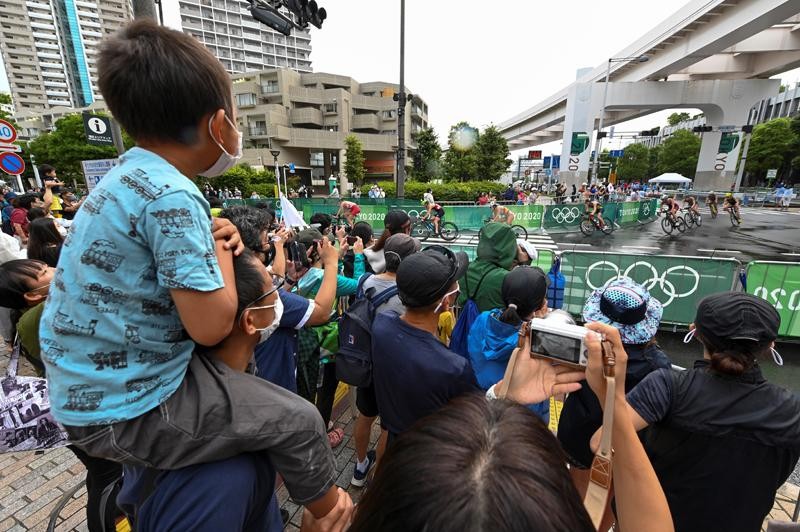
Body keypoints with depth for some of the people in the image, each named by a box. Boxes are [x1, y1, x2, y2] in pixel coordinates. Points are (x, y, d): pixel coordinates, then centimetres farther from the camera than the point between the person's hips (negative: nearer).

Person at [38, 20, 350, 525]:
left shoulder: (126, 176, 2)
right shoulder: (171, 196, -27)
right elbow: (210, 326, -26)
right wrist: (220, 244, -12)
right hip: (128, 410, -8)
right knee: (300, 419, 0)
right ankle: (327, 508, 29)